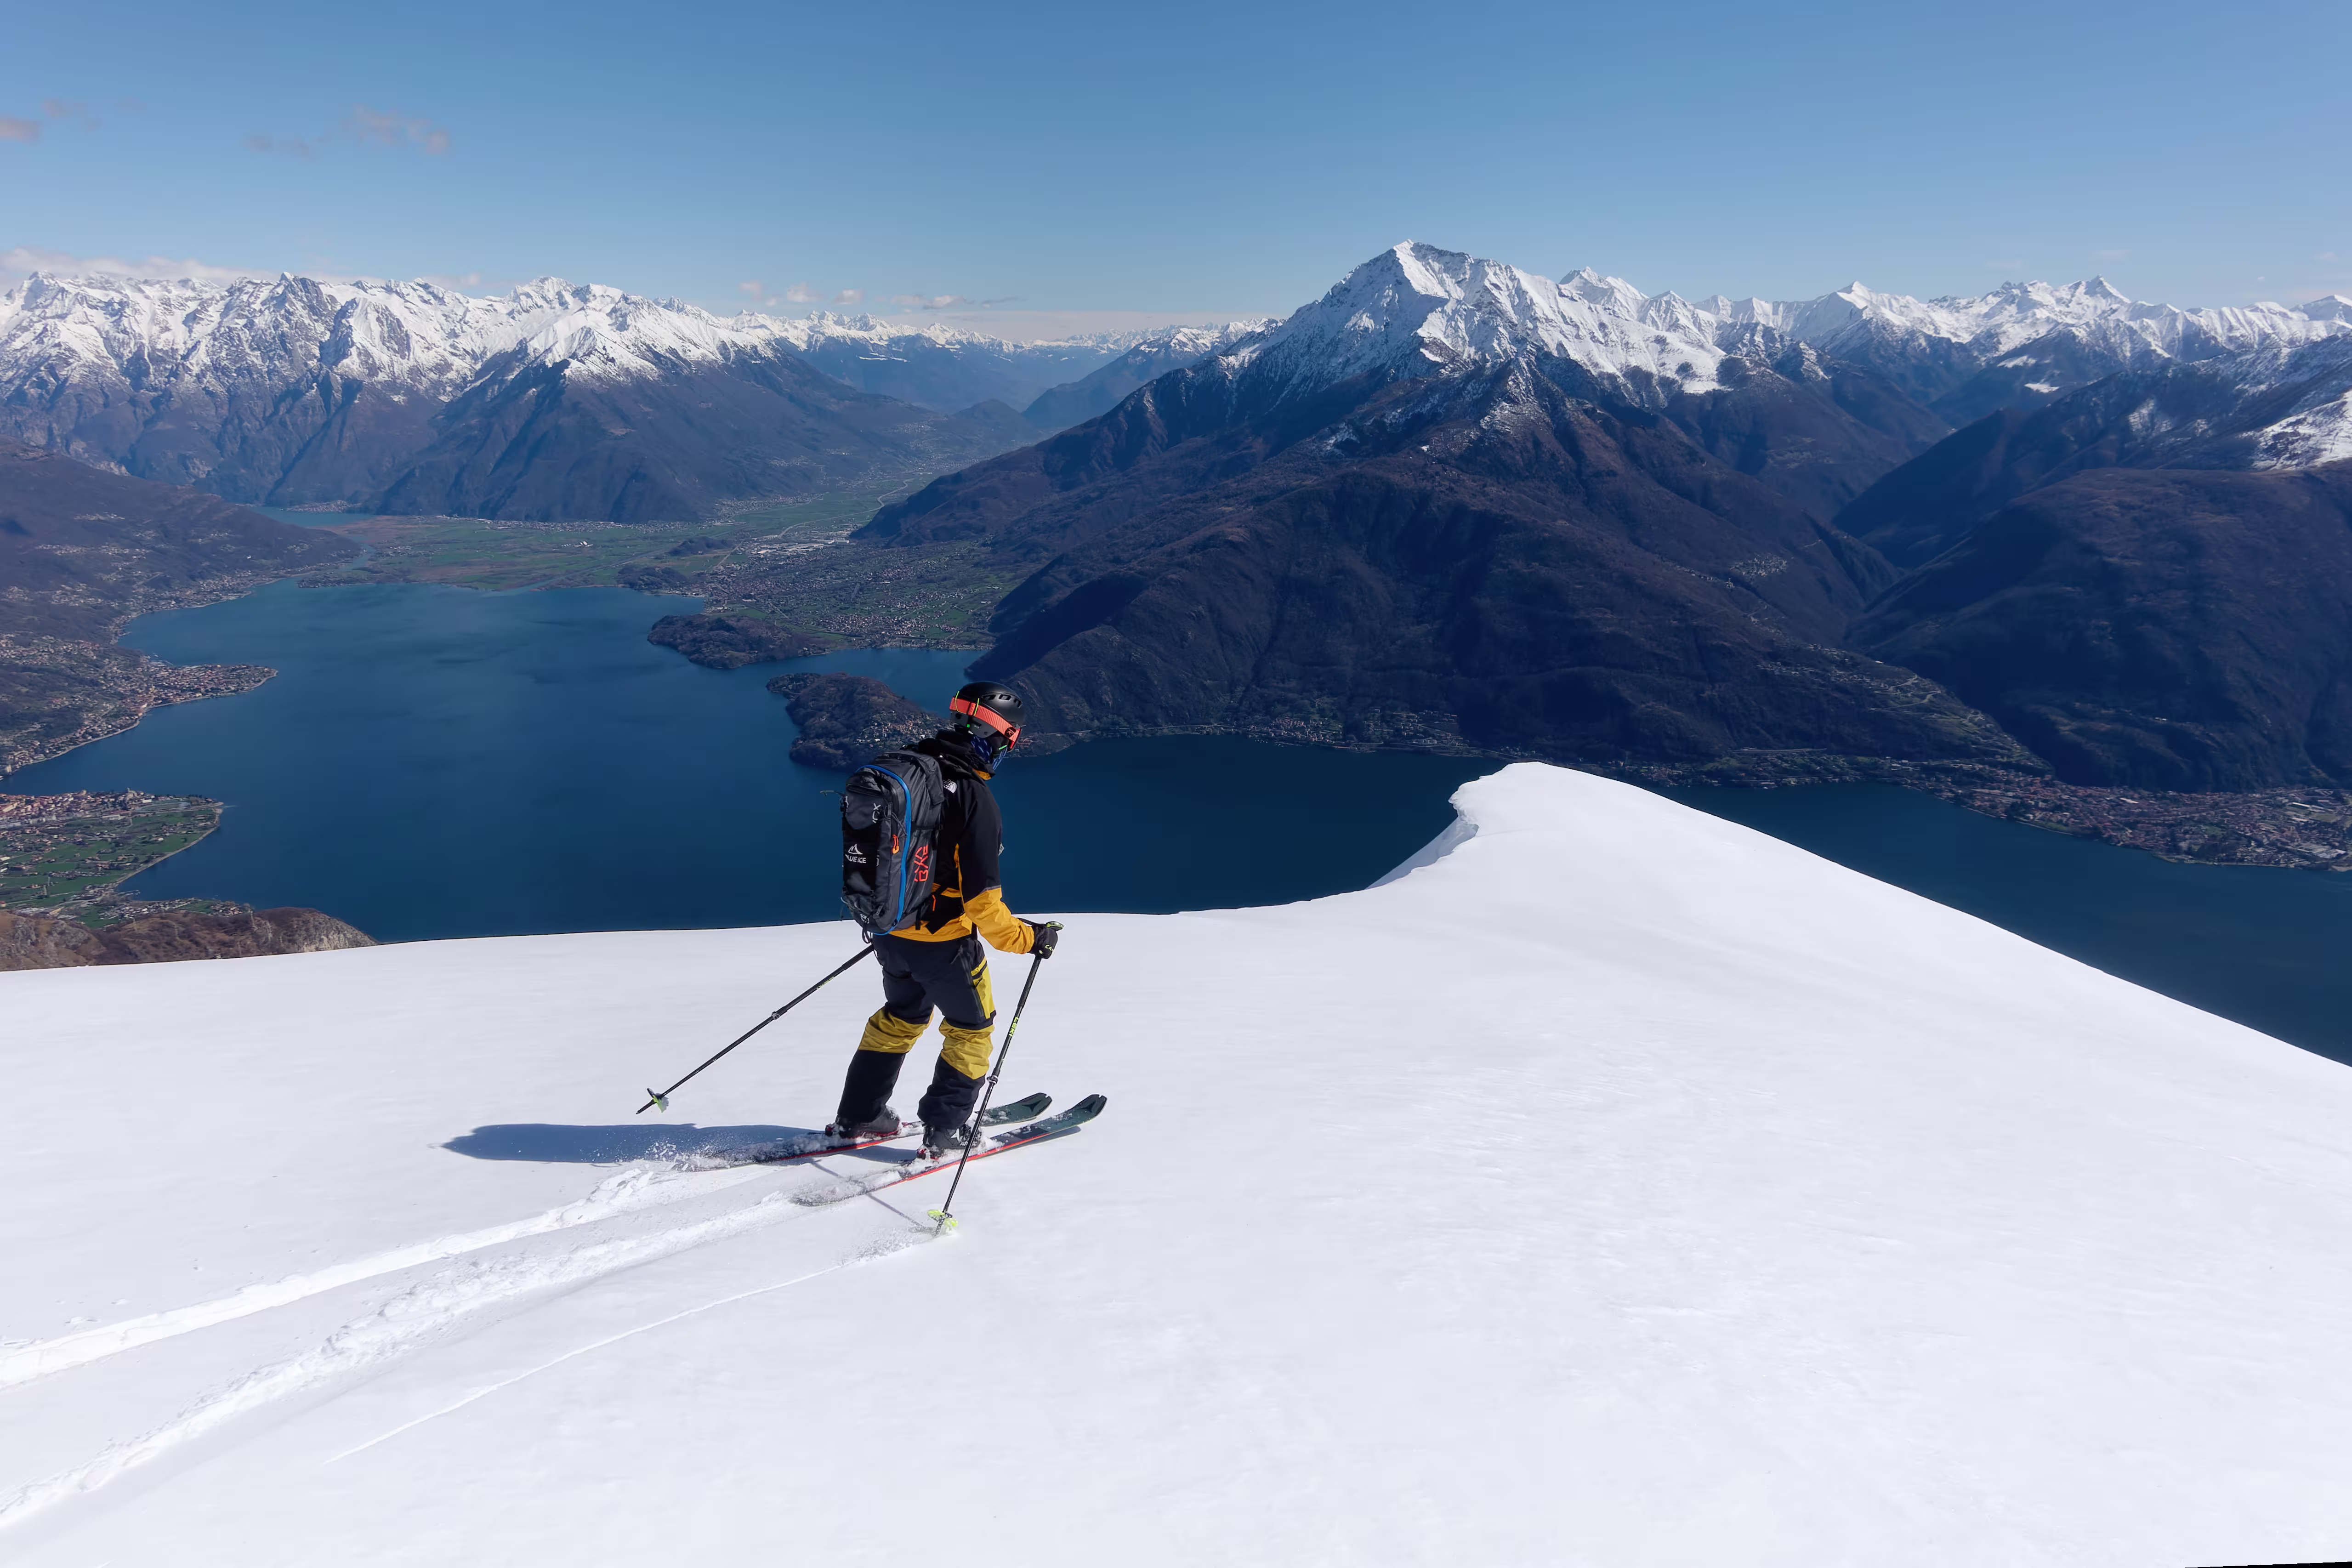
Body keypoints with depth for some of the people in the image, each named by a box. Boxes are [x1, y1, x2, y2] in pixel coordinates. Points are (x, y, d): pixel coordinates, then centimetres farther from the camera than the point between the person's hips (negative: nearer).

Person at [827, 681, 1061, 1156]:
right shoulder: (974, 799, -25)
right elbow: (981, 899, -25)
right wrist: (1029, 938, -11)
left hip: (887, 930, 7)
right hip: (942, 942, -7)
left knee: (902, 1015, 29)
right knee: (972, 1027, 17)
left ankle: (857, 1116, 36)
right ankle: (944, 1132, 23)